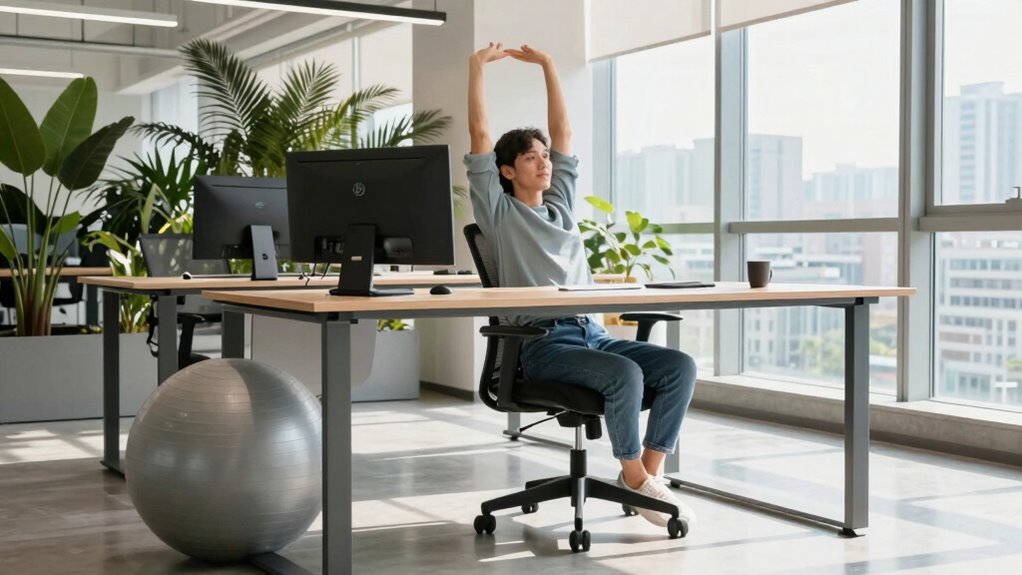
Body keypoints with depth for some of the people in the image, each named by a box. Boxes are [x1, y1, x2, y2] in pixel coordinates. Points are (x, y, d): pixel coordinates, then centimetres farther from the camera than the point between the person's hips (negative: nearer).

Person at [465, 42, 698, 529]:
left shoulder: (561, 207, 22)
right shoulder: (500, 212, 6)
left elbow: (564, 133, 24)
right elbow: (480, 137, 0)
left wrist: (548, 65, 25)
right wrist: (477, 67, 4)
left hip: (593, 333, 7)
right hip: (544, 342, -6)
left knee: (680, 366, -16)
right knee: (625, 374, -33)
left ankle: (651, 474, -11)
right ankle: (635, 479, -13)